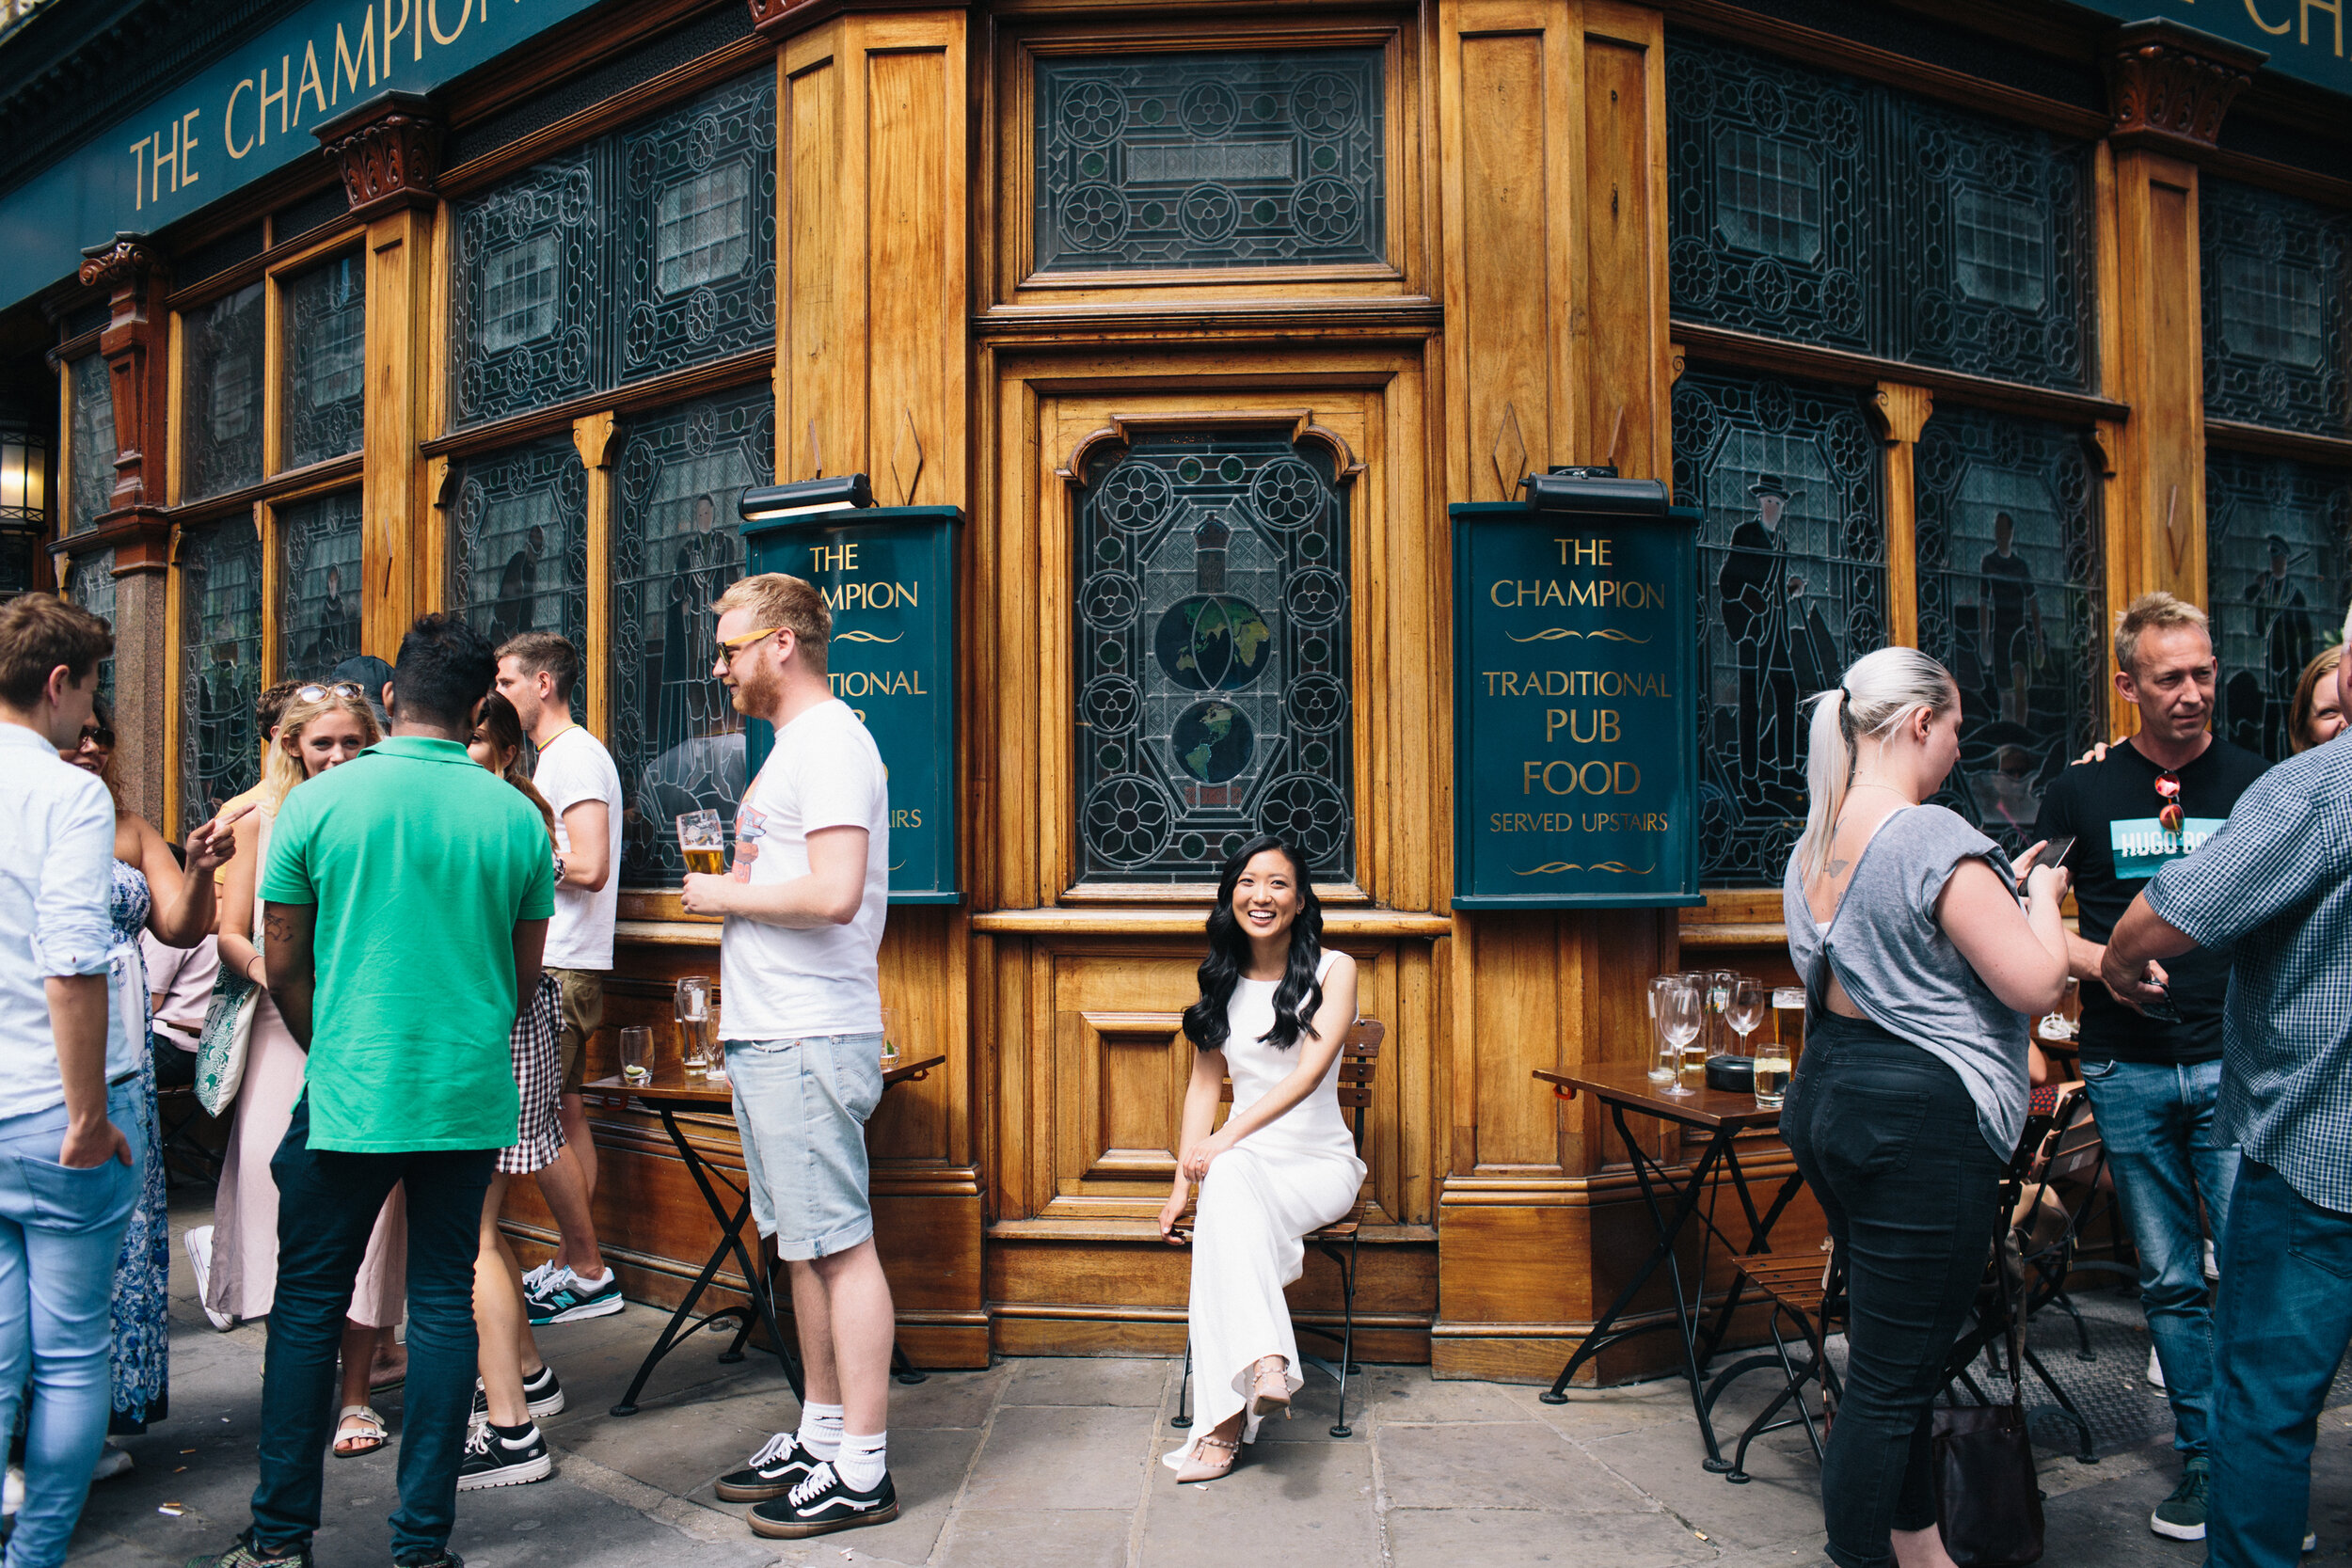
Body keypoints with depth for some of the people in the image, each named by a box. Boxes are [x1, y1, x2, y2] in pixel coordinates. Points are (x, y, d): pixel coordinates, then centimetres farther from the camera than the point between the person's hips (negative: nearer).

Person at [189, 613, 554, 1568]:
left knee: (308, 1304, 12)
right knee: (444, 1304, 8)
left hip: (350, 1095, -1)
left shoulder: (319, 802, -4)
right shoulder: (516, 816, -1)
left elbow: (282, 963, 2)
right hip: (471, 1099, 1)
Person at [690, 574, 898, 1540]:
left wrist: (727, 895, -12)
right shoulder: (793, 745, 19)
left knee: (838, 1245, -4)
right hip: (768, 1035, 10)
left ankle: (862, 1471, 4)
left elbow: (833, 893, -25)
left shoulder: (830, 741, -13)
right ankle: (820, 1436, 26)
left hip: (808, 1042, -10)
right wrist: (731, 883, 7)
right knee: (803, 1244, 15)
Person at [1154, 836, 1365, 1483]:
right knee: (1224, 1181, -36)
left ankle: (1225, 1423, -43)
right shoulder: (1221, 980, 11)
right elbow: (1204, 1084, 11)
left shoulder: (1333, 969, -3)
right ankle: (1267, 1362, -50)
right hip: (1243, 1162, 3)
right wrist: (1183, 1182, 2)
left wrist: (1227, 1138, -25)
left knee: (1229, 1175, -36)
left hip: (1320, 1164, -3)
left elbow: (1309, 1073, -15)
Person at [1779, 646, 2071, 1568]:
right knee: (1892, 1380, 0)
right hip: (1921, 1119, -9)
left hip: (1828, 1099, 10)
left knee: (1896, 1355, 21)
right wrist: (2039, 898, 1)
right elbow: (2037, 985, -17)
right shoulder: (1934, 839, -17)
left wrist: (1993, 894, 22)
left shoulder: (1816, 840, 10)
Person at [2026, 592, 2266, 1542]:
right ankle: (2204, 1457, 20)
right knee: (2169, 1279, 8)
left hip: (2235, 1067, -1)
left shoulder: (2256, 785, 5)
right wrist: (2100, 959, -13)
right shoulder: (2083, 792, 5)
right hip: (2126, 1070, 1)